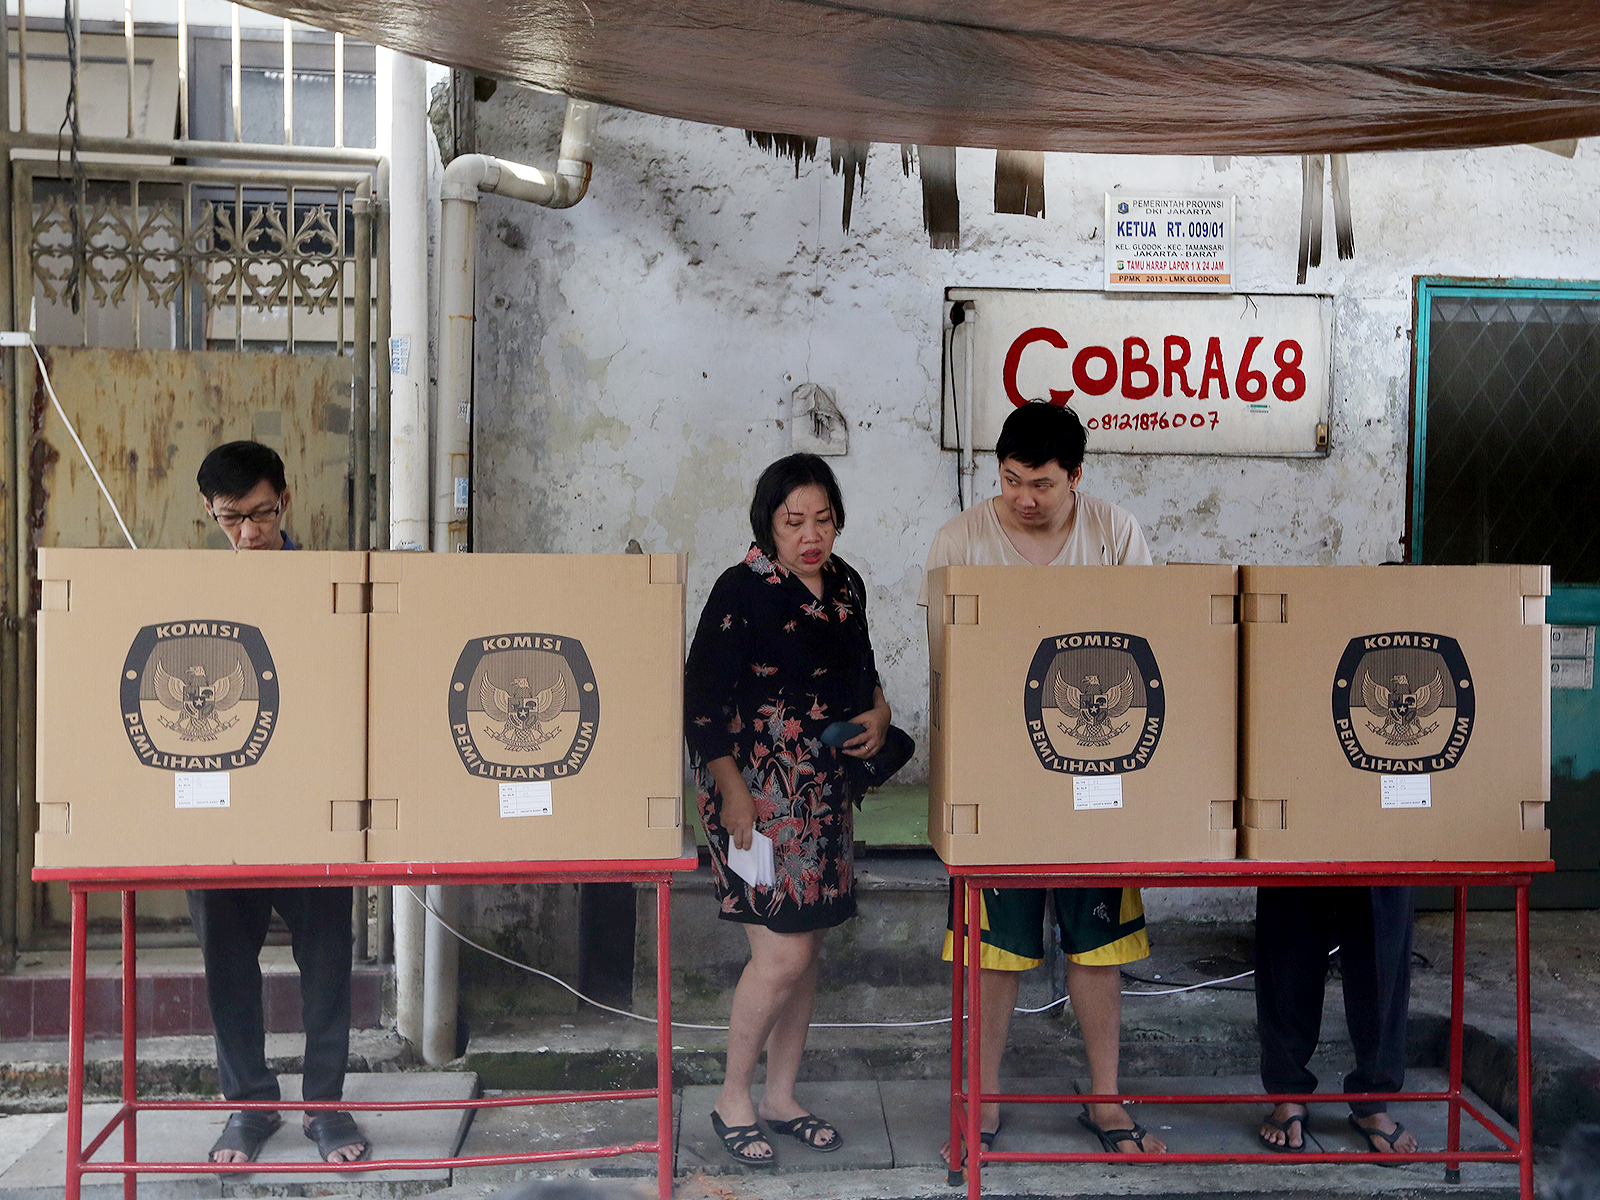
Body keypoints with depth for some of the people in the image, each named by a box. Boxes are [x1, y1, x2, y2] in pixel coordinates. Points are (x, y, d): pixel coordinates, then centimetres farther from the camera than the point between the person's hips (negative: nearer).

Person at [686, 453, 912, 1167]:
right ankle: (733, 1100, 11)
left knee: (805, 950, 12)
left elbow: (862, 670, 24)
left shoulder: (845, 585, 9)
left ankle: (781, 1098, 27)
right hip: (757, 793, -7)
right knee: (783, 954, -9)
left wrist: (878, 710, 2)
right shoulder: (742, 591, -13)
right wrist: (733, 794, -18)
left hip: (827, 792, 7)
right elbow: (702, 701, -14)